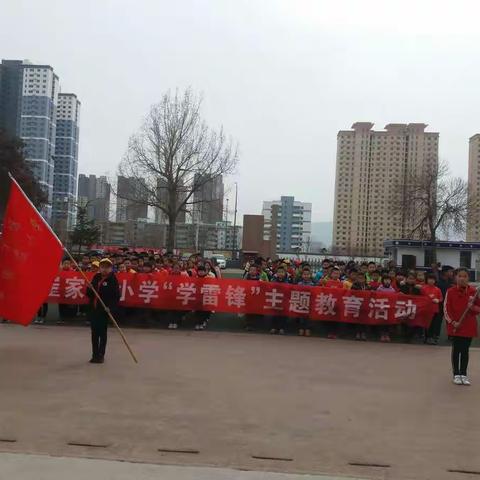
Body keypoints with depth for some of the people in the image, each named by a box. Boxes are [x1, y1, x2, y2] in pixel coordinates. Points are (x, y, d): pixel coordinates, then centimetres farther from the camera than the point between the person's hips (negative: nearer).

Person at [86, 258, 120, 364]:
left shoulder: (113, 280, -8)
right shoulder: (96, 277, 9)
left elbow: (116, 296, -14)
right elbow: (89, 293, 16)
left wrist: (111, 307, -25)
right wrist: (89, 290, -7)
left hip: (104, 310, -6)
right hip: (93, 308, 6)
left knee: (102, 333, 2)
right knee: (94, 333, 11)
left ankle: (101, 355, 11)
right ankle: (95, 355, 20)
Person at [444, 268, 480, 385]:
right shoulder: (450, 291, -4)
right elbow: (446, 308, -4)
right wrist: (452, 322, -13)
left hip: (469, 326, 1)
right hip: (455, 326, -1)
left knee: (465, 350, 8)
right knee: (456, 350, 5)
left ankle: (463, 374, 19)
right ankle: (456, 374, 16)